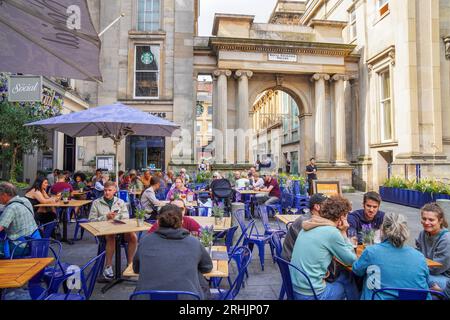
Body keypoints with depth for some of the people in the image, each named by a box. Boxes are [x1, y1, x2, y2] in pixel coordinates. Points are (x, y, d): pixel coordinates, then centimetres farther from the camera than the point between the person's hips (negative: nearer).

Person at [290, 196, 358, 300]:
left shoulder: (310, 228, 4)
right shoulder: (332, 232, -17)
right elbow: (352, 260, -5)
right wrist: (343, 233, 0)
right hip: (312, 294, -7)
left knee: (344, 275, 19)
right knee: (348, 278, 13)